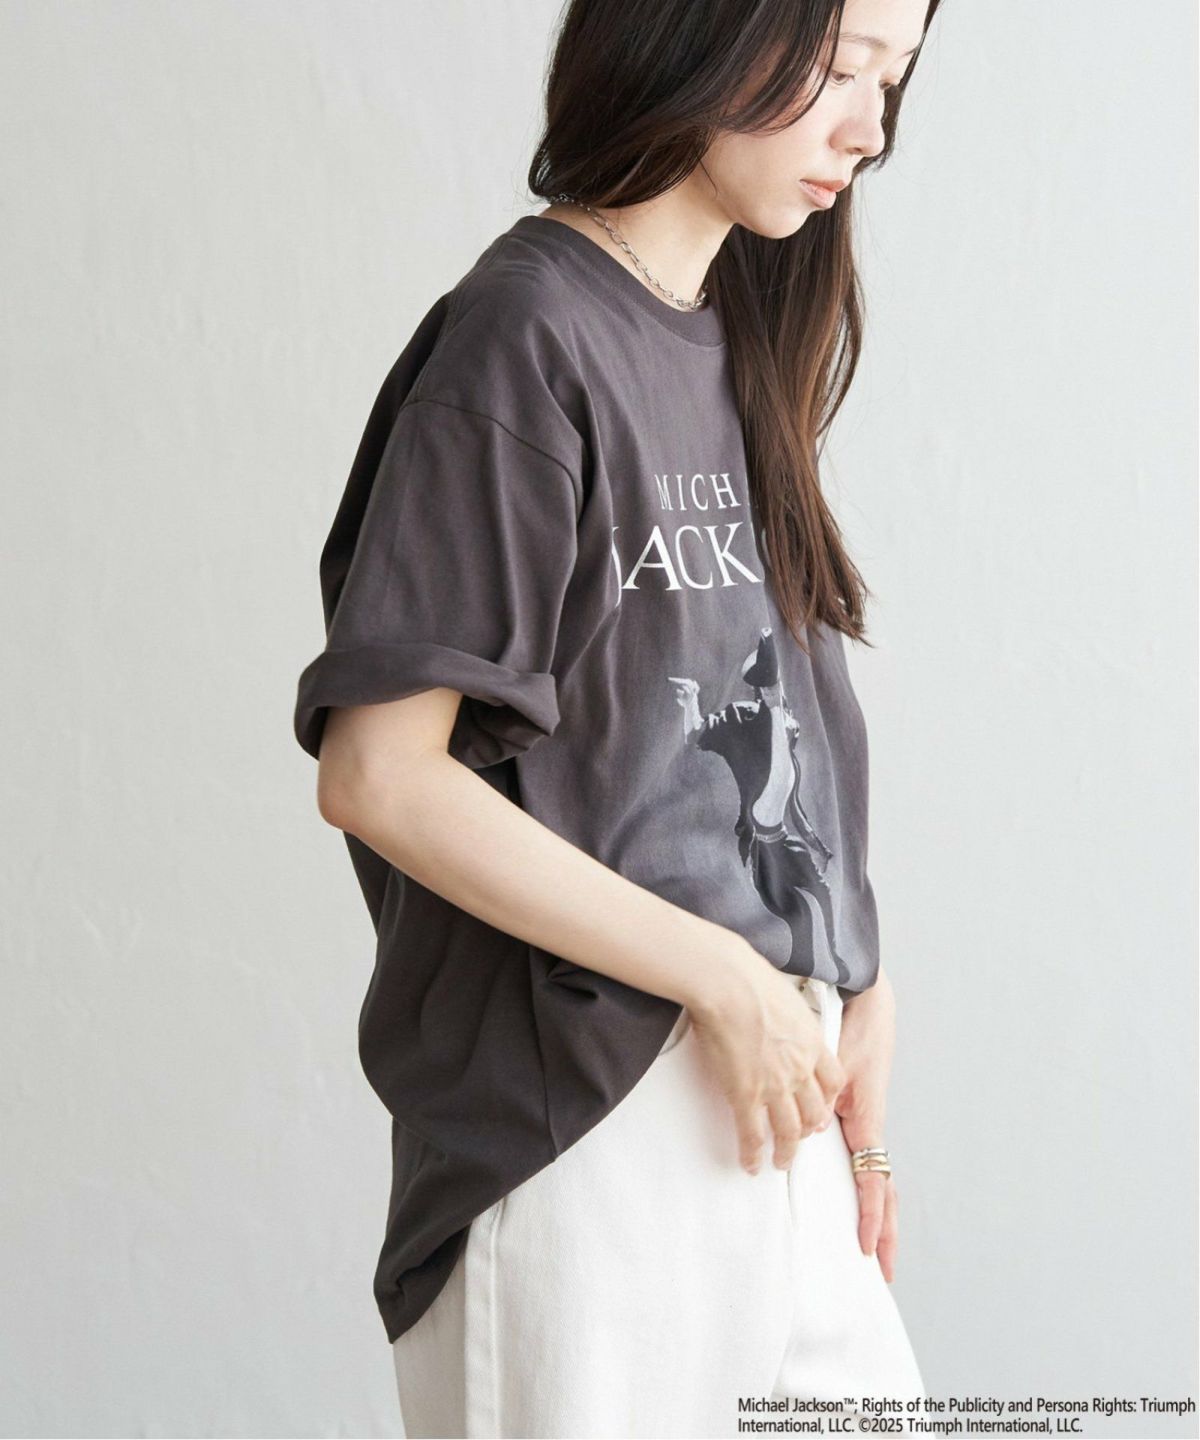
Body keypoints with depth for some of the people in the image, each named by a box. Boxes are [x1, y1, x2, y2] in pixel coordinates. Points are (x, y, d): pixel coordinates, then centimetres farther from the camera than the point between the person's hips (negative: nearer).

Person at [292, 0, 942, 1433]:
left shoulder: (737, 343, 13)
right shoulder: (528, 337, -12)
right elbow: (378, 775, -18)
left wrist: (852, 993, 2)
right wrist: (726, 980, -15)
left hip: (769, 1102, 8)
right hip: (589, 1110, -8)